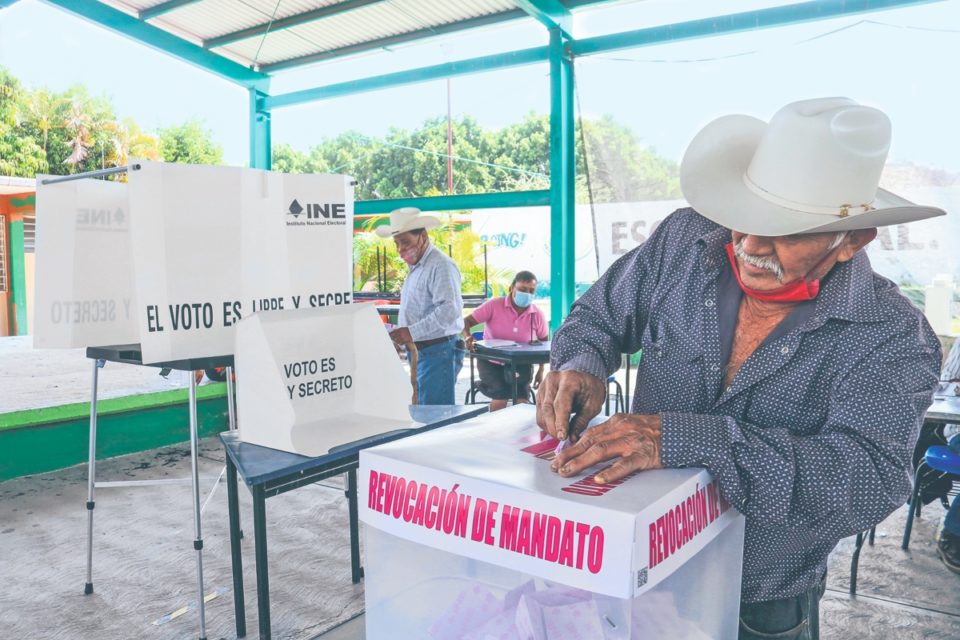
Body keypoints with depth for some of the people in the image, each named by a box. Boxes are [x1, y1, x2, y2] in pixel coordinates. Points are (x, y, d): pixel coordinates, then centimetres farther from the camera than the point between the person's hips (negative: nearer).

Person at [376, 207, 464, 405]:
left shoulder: (440, 265, -13)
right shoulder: (416, 268, 19)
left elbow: (449, 310, -24)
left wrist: (412, 332, -25)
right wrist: (401, 336, 9)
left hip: (438, 352, -10)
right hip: (418, 351, 10)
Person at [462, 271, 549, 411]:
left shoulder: (537, 315, -4)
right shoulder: (494, 306, -14)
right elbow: (466, 321, -14)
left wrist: (541, 371, 7)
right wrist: (467, 337, -36)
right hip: (491, 362, -2)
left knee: (522, 400, -18)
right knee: (501, 396, -26)